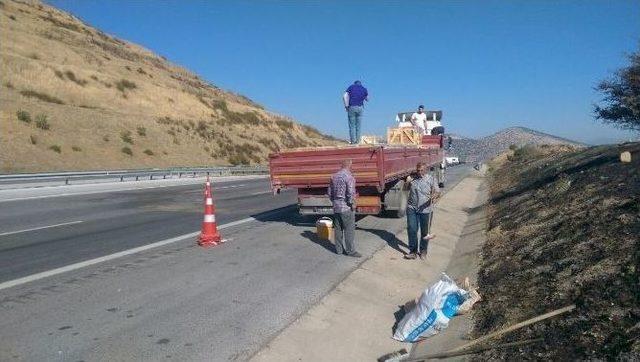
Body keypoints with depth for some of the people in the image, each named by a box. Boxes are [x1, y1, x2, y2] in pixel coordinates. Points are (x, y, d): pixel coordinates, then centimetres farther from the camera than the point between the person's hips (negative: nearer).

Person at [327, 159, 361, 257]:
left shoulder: (334, 176, 8)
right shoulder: (349, 177, -15)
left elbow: (329, 192, 15)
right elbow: (350, 193, -23)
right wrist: (352, 204, -11)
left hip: (336, 207, 7)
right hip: (346, 207, -7)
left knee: (338, 229, 13)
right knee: (349, 230, 0)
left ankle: (339, 249, 20)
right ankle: (350, 251, 5)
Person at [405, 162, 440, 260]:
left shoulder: (430, 179, -2)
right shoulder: (412, 178, 4)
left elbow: (437, 191, -9)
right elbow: (406, 189, 21)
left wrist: (434, 196, -27)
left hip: (425, 210, -1)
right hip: (412, 209, 1)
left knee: (424, 231, 10)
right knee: (412, 230, -3)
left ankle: (423, 251, 27)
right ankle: (413, 252, 7)